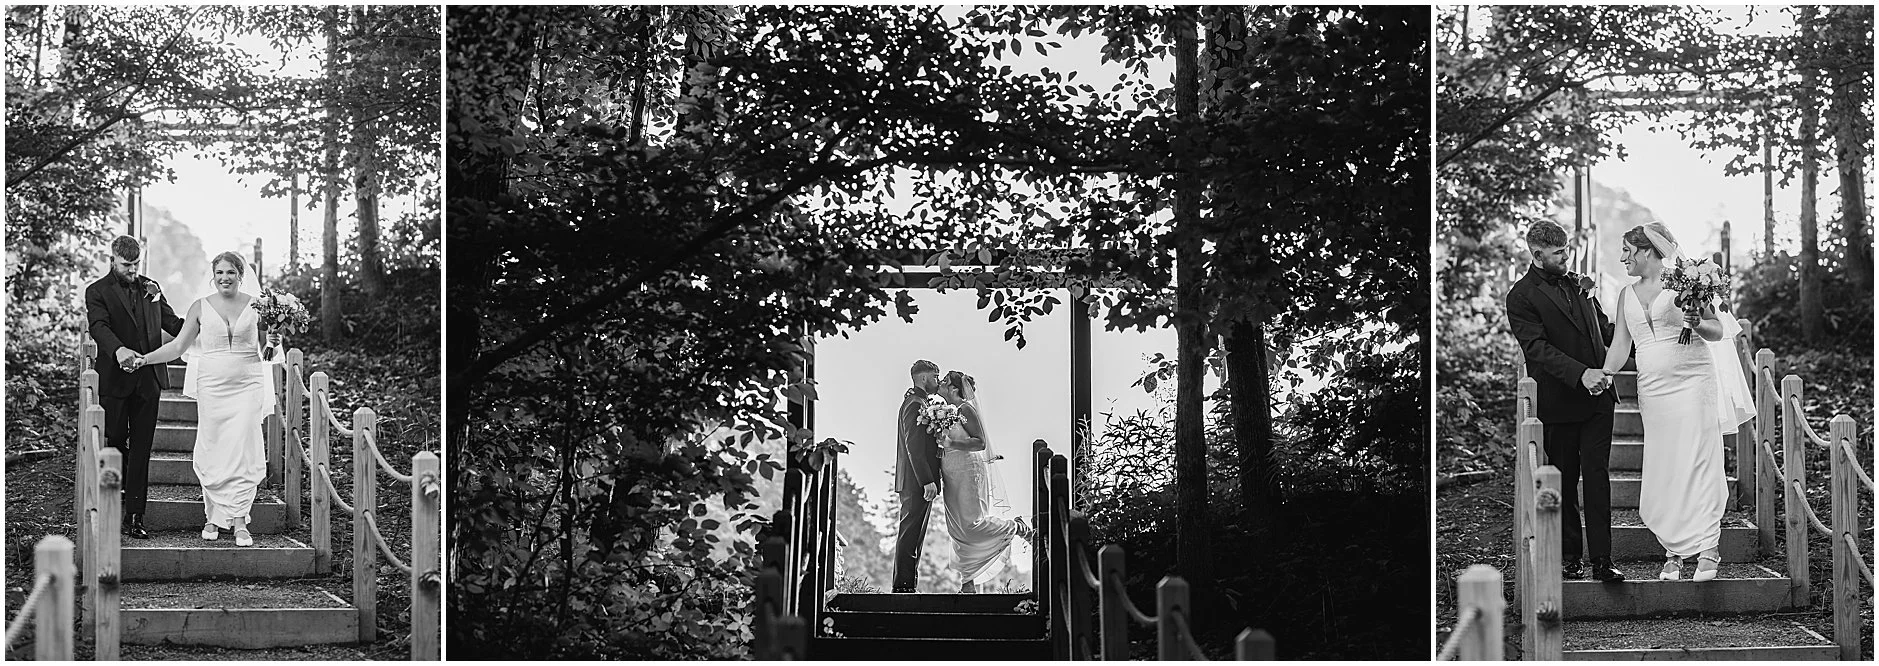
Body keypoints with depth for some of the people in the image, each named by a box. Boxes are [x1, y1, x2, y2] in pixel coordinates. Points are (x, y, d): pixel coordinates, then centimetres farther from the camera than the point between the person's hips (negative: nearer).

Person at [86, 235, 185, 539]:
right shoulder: (98, 292, -1)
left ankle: (135, 516, -1)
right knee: (114, 441, 7)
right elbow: (99, 326, -17)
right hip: (114, 380, -3)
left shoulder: (151, 288, 13)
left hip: (148, 379, 3)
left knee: (141, 449, 0)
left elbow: (172, 322, 15)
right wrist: (119, 350, -36)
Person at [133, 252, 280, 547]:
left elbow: (265, 350, 12)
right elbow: (178, 346, 8)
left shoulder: (257, 306, 4)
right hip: (211, 385, 1)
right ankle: (213, 516, 11)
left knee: (243, 450, -7)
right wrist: (145, 358, -1)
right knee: (211, 452, 0)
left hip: (247, 384, -1)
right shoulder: (200, 307, 5)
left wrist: (273, 342, -10)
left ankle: (239, 521, -4)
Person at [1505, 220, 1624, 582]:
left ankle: (1601, 560, -6)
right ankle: (1569, 557, 15)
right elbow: (1538, 348, -18)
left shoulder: (1578, 284, 13)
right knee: (1563, 482, 6)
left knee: (1597, 476, -3)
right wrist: (1581, 374, -29)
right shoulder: (1522, 296, -8)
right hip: (1558, 403, -4)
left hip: (1597, 396, 4)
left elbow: (1604, 330, 24)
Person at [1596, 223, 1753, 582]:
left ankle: (1709, 549, -4)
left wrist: (1697, 323, -20)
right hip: (1652, 388, 5)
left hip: (1692, 381, -5)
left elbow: (1719, 332, 1)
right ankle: (1674, 551, 8)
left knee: (1697, 461, -7)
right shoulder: (1627, 294, 13)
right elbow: (1621, 343, 13)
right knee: (1662, 469, 2)